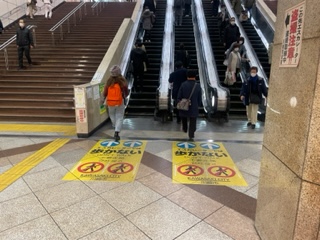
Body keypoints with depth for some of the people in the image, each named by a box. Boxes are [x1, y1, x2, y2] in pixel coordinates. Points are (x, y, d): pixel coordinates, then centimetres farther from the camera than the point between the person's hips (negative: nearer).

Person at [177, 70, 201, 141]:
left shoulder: (183, 85, -10)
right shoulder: (198, 86, -7)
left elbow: (179, 97, -7)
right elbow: (199, 98, 0)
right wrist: (198, 105, 16)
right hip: (194, 108, 0)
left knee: (184, 119, 27)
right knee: (192, 122, 6)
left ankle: (185, 129, 45)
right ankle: (191, 136, 2)